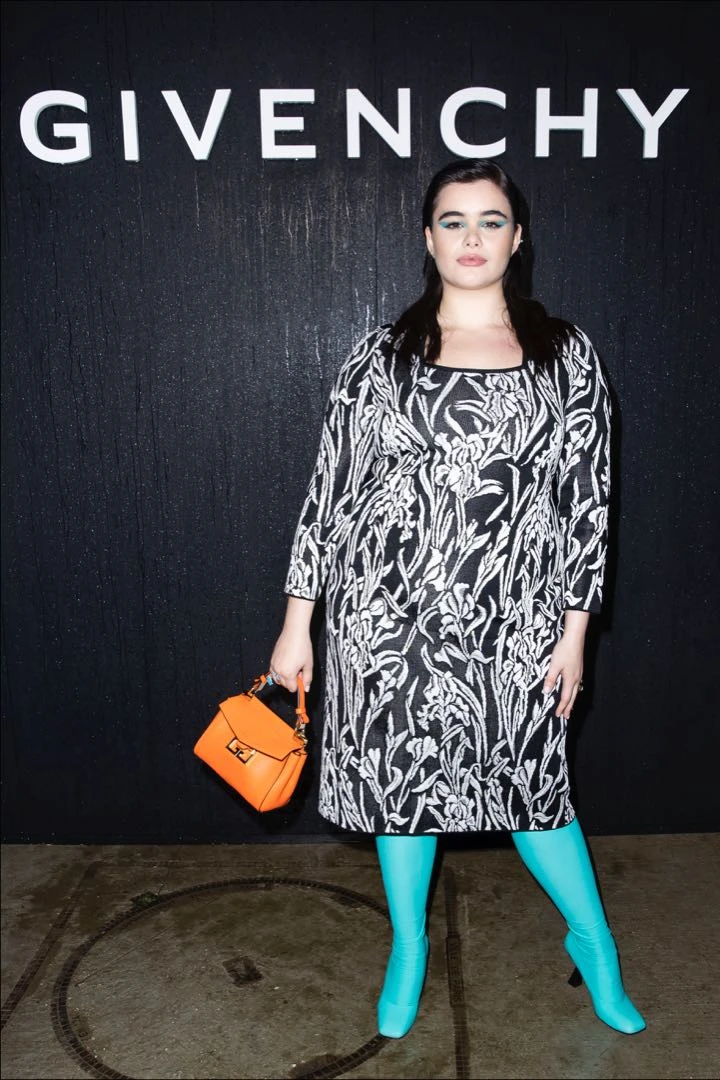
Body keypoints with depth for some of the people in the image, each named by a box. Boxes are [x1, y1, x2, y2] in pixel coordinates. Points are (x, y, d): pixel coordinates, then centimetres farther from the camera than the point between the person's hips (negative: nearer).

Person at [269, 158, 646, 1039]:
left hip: (510, 620, 0)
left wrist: (575, 628, 0)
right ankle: (408, 947, 40)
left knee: (528, 780, 11)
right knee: (401, 777, 14)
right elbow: (330, 487, 1)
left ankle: (593, 943, 40)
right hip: (388, 610, 1)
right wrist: (297, 622, 0)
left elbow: (586, 494, 2)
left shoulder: (564, 354, 2)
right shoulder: (381, 353, 1)